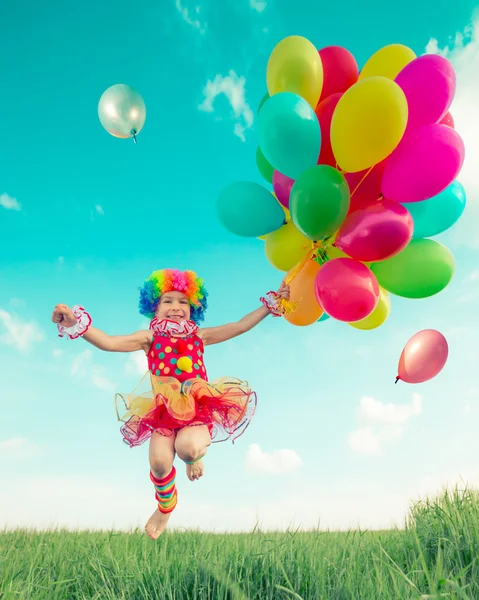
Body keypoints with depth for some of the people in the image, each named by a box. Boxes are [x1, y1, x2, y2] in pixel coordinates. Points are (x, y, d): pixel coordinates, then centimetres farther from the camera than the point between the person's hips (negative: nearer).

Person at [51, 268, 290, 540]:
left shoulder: (199, 336, 9)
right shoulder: (149, 337, 4)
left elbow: (240, 326, 5)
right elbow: (107, 342, -9)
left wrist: (271, 303, 1)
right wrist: (75, 324, -24)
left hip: (199, 406, 0)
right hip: (163, 409, 1)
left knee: (188, 446, -31)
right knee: (159, 461, -16)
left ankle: (195, 457, 15)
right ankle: (165, 507, 24)